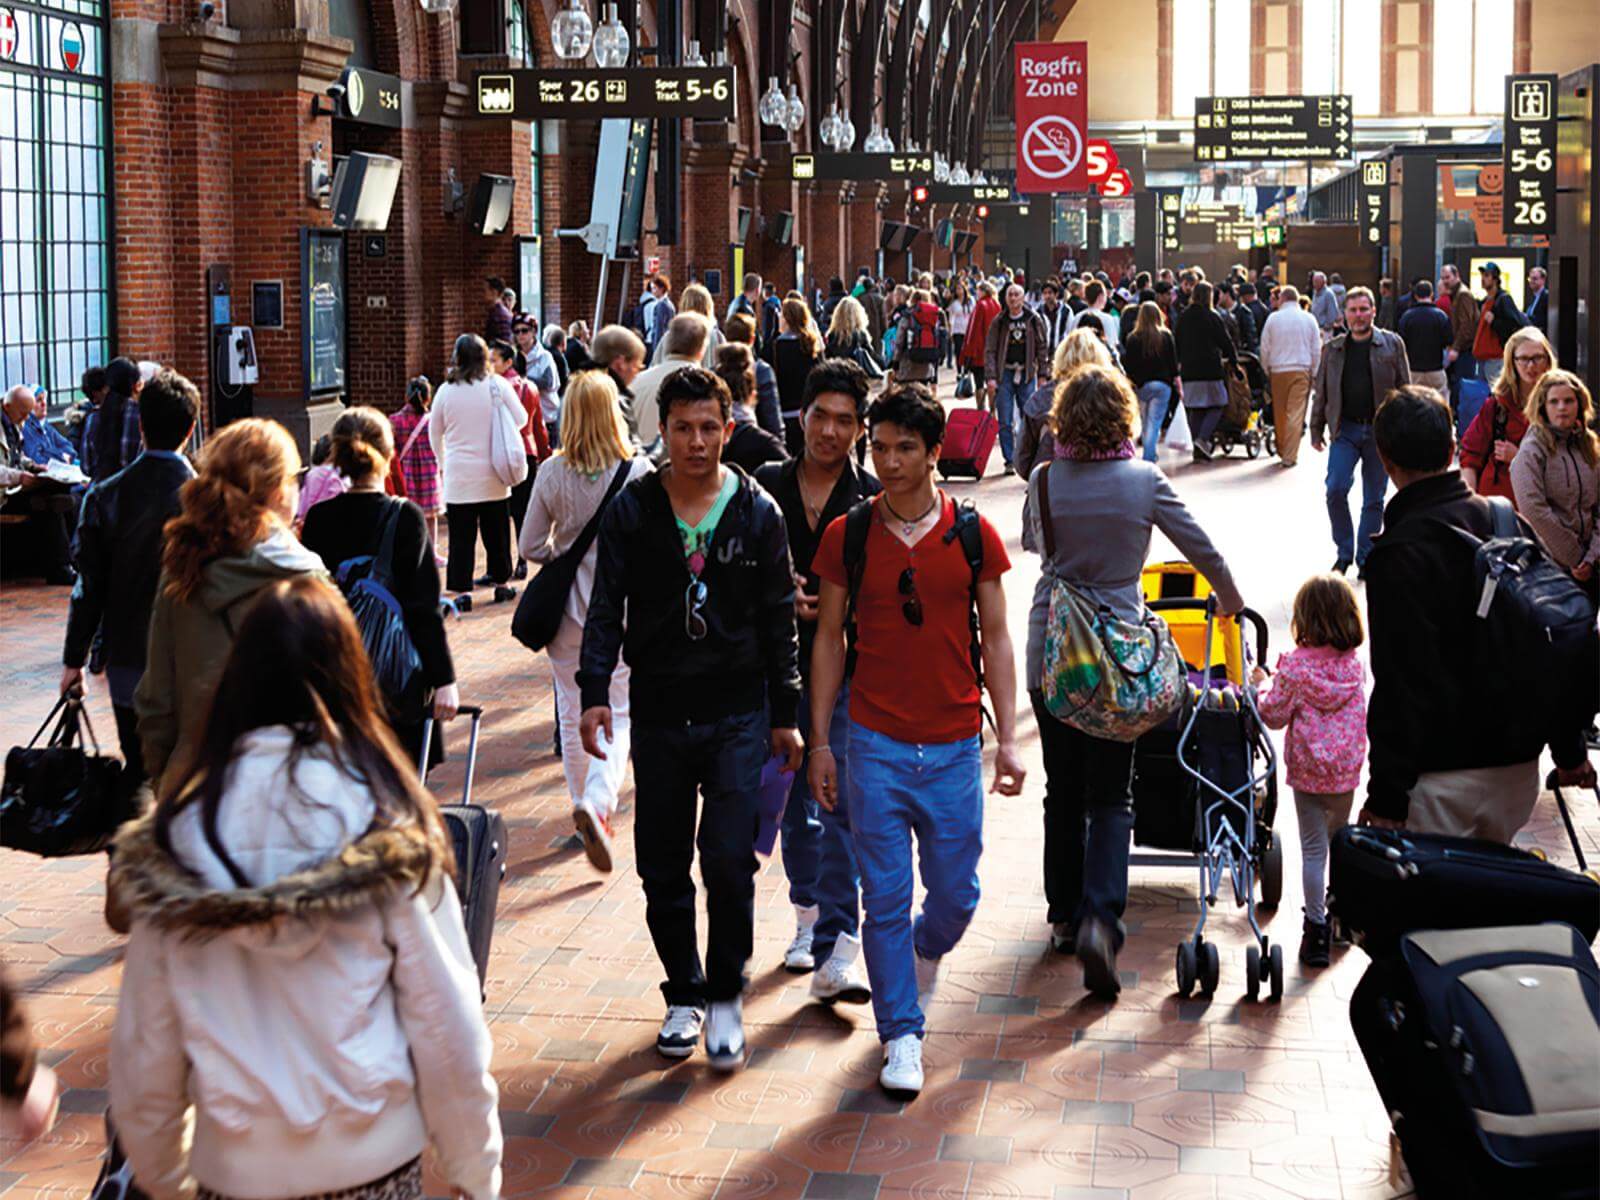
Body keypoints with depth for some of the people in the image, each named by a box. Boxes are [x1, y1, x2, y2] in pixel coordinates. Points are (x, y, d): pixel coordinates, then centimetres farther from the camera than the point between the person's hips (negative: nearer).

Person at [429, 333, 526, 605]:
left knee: (461, 535, 3)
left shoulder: (445, 391, -3)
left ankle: (462, 590, 2)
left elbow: (435, 433, 8)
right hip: (494, 474, 1)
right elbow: (521, 419, 3)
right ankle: (501, 582, 23)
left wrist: (443, 462, 24)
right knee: (496, 531, 13)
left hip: (459, 477, -1)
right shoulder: (498, 385, -6)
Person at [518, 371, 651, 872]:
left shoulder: (552, 473, -5)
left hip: (567, 605, 2)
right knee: (619, 713, 3)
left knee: (573, 713, 16)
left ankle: (587, 807, 26)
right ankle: (598, 800, -18)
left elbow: (530, 545, 0)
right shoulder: (637, 470, -12)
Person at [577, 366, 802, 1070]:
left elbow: (779, 617, 7)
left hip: (737, 714, -1)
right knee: (662, 867, 6)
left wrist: (784, 713, 6)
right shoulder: (632, 511, 2)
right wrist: (594, 691, -12)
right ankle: (684, 993, 25)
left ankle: (725, 995, 11)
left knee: (729, 859, -8)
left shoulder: (757, 512, 2)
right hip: (659, 713, 1)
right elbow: (606, 608, 1)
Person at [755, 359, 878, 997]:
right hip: (781, 663, 3)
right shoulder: (767, 487, 4)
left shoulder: (875, 500, -3)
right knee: (794, 801, 14)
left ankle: (836, 955, -11)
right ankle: (808, 913, 34)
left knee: (839, 802, -11)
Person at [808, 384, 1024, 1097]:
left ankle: (926, 956, 42)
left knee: (955, 895, 9)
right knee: (885, 899, 2)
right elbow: (828, 638, 5)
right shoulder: (847, 536, -1)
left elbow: (995, 639, 5)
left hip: (954, 745, 1)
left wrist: (1008, 738, 1)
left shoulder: (973, 535, 0)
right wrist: (819, 742, 2)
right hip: (875, 744, -1)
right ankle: (901, 1035, 16)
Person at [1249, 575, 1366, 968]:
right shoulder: (1355, 664, 0)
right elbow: (1358, 713, 9)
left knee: (1313, 848, 3)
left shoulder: (1295, 666, -12)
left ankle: (1316, 928, 3)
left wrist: (1261, 686, 7)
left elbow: (1273, 715, -8)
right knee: (1340, 840, 21)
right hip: (1347, 769, 3)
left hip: (1307, 769, -3)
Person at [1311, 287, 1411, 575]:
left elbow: (1404, 389, 2)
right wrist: (1316, 431, 10)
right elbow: (1322, 392, 13)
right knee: (1336, 490, -12)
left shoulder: (1392, 344, 2)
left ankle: (1365, 557, 16)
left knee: (1374, 499, 5)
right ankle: (1344, 552, 4)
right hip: (1345, 430, 1)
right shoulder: (1333, 349, 8)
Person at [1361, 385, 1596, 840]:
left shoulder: (1400, 552, -17)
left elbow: (1401, 684, -19)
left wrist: (1387, 794, -16)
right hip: (1520, 769, 7)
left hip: (1444, 776, -7)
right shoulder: (1511, 522, 6)